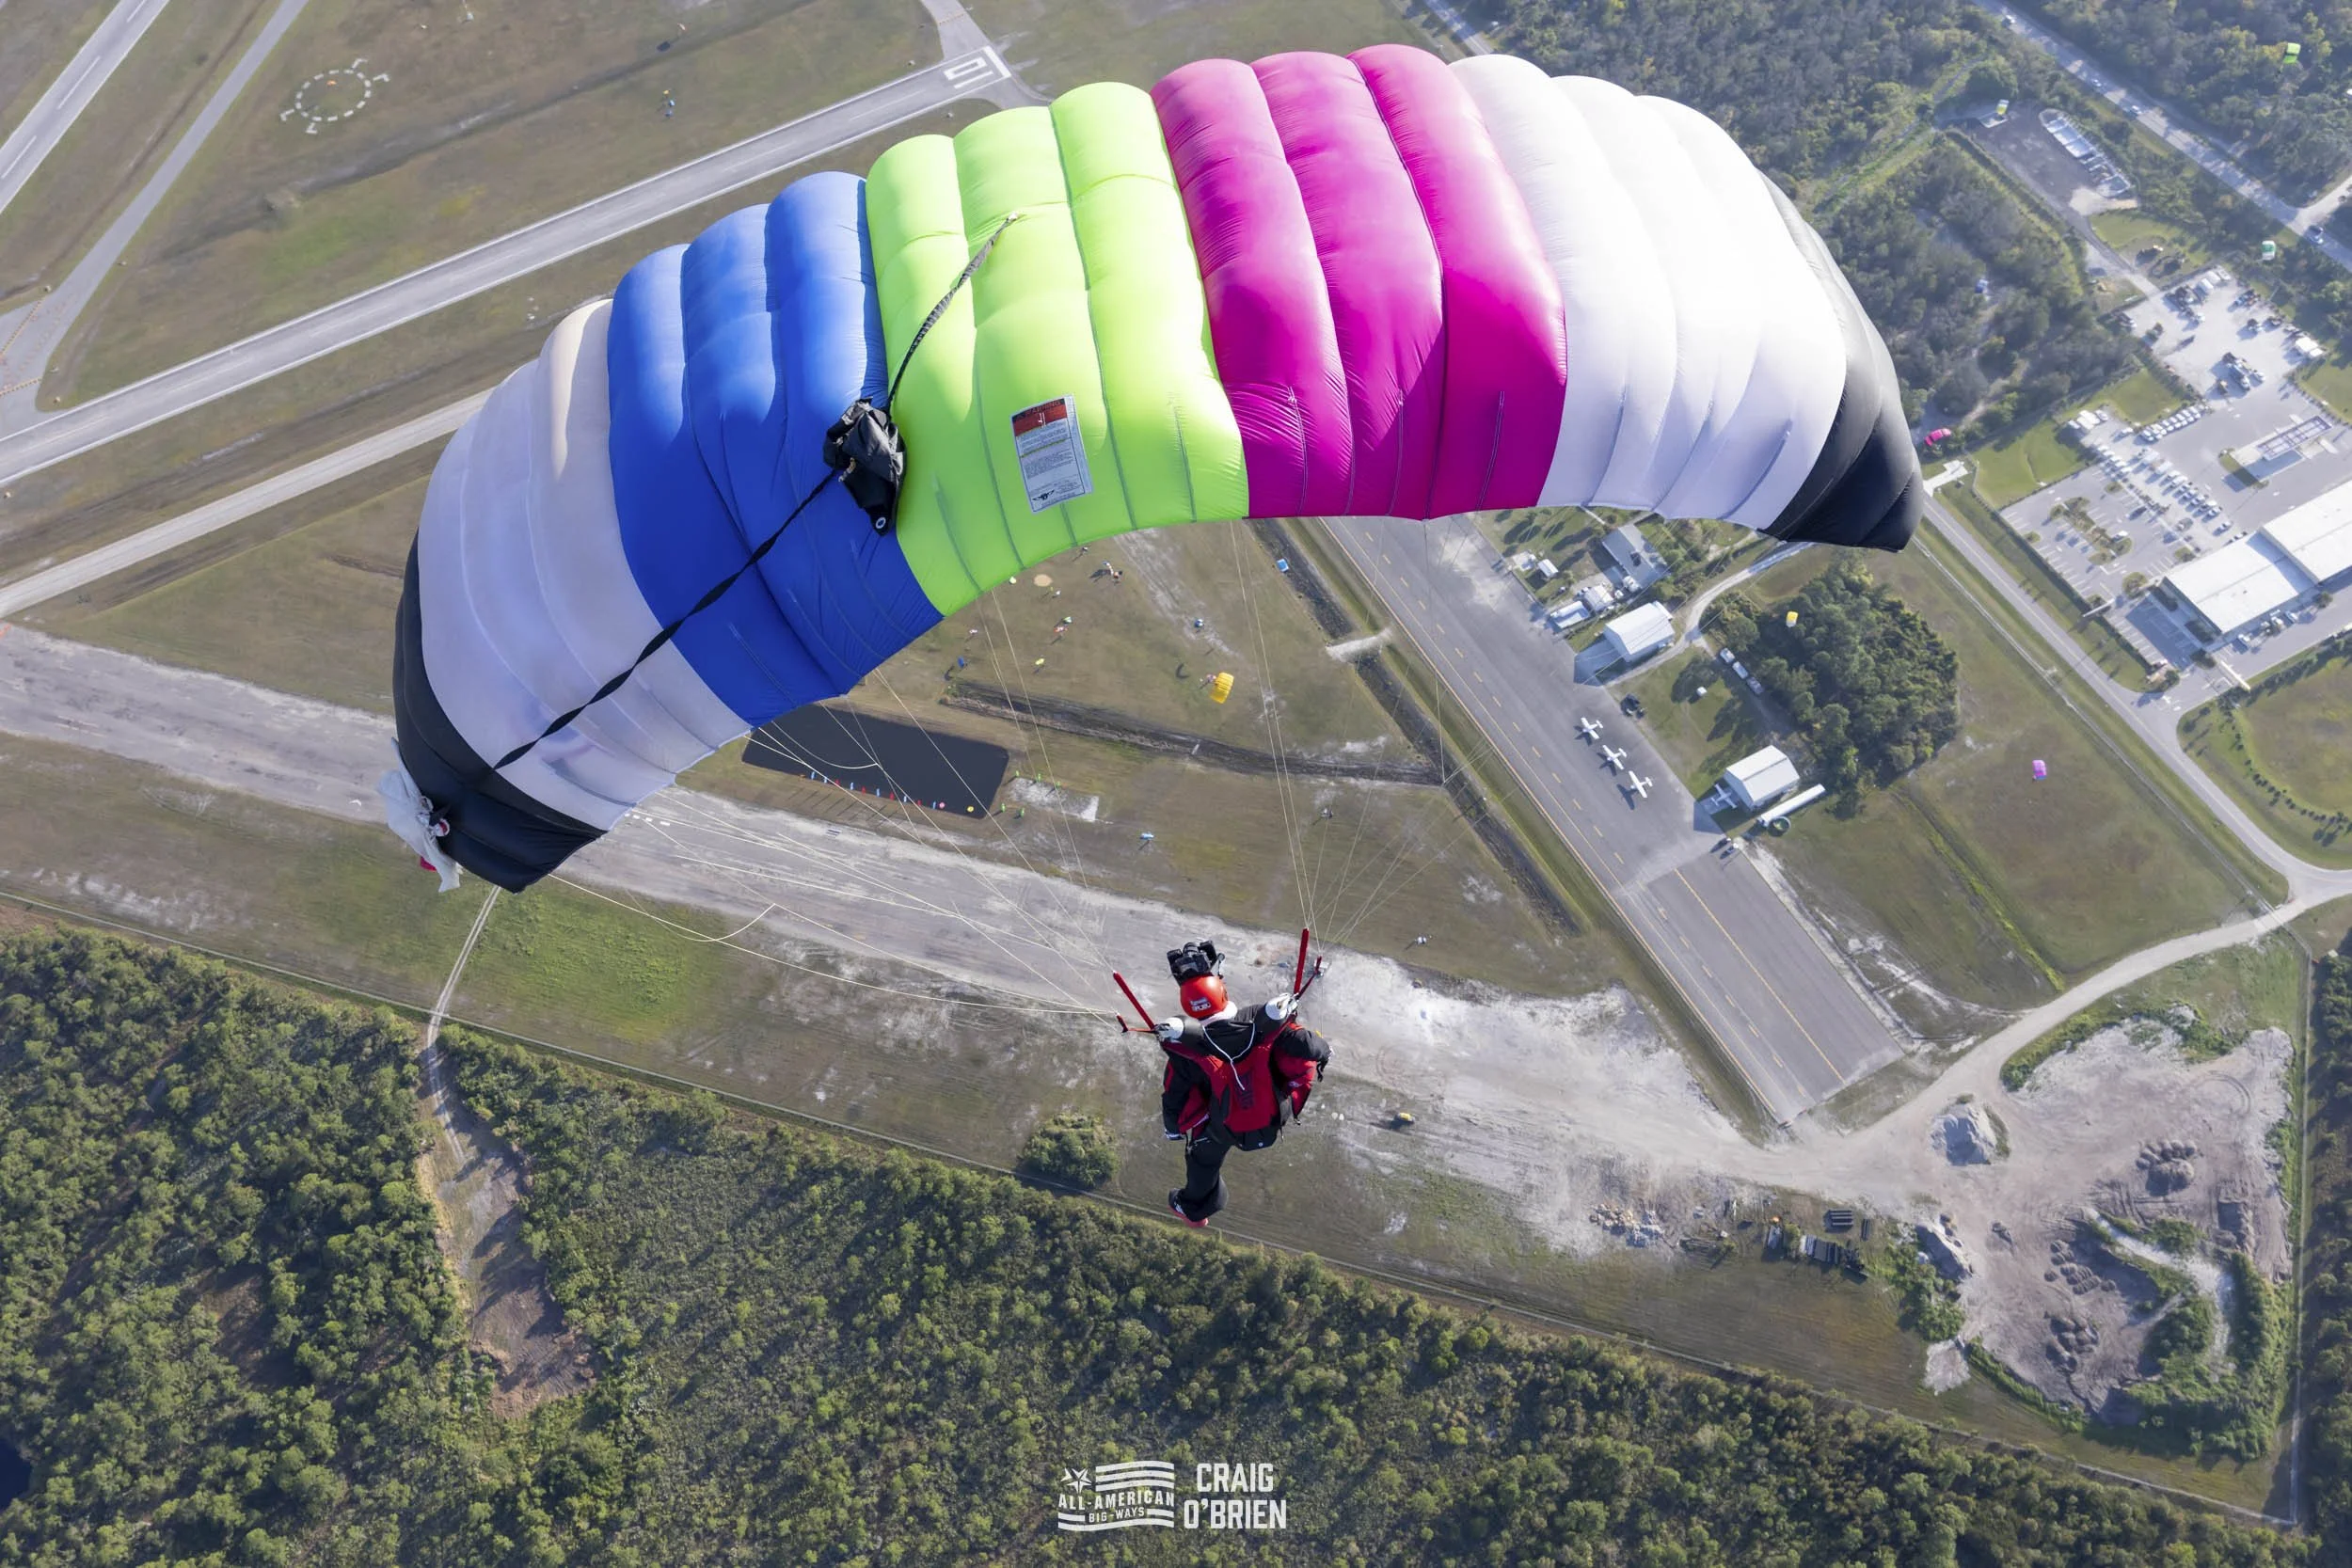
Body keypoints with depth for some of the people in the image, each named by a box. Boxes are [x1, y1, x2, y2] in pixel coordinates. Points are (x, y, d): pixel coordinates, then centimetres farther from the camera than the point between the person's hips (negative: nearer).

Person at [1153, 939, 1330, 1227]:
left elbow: (1174, 1096, -13)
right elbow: (1309, 1047, -18)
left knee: (1204, 1158, 32)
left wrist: (1172, 1128, 9)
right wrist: (1323, 1053, 7)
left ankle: (1194, 1209, 54)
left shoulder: (1184, 1052, -29)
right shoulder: (1261, 1021, -28)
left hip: (1225, 1128, 0)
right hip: (1274, 1118, 0)